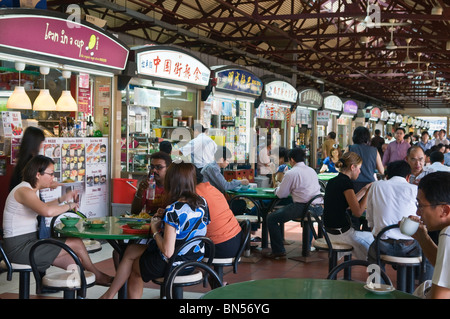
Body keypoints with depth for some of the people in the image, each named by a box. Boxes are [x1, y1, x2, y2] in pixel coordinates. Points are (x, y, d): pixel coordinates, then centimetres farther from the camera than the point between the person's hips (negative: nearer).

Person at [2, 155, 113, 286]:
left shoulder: (30, 190, 12)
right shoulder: (24, 191, -19)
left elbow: (41, 208, 34)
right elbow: (47, 211, -37)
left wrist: (62, 199, 21)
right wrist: (69, 205, -19)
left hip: (27, 243, 10)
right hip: (19, 247, -10)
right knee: (76, 243, -6)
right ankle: (97, 276, 15)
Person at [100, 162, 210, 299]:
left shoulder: (173, 210, -28)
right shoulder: (202, 202, -4)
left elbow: (168, 252, -28)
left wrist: (155, 230, -12)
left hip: (174, 265, -8)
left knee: (134, 268, 22)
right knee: (131, 249, 21)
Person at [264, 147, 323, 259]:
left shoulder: (291, 173, -3)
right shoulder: (312, 170, 18)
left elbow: (281, 194, 1)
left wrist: (277, 189, 23)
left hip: (303, 207, -8)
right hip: (318, 207, 8)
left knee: (272, 218, 0)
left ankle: (278, 251, -2)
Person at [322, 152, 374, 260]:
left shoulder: (332, 182, 10)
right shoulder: (346, 182, -17)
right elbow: (358, 212, -18)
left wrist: (364, 189, 21)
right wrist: (368, 193, -9)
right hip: (341, 233, -9)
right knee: (374, 240, 9)